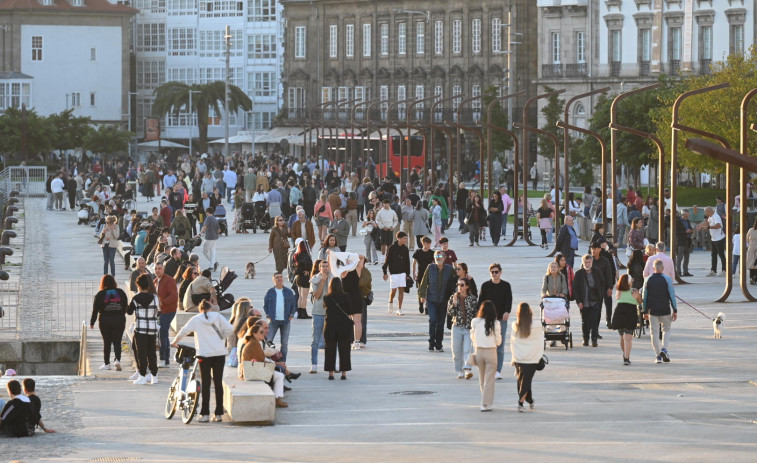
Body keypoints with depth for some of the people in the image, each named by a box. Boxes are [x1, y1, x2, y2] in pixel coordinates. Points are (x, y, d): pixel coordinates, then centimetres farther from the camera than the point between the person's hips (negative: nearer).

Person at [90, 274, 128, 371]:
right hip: (119, 320, 1)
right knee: (117, 342, 4)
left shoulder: (100, 294, -4)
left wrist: (92, 323, 4)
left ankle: (107, 363, 13)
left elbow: (95, 310, -3)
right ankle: (117, 359, -17)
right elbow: (126, 307, 6)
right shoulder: (121, 292, 2)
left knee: (106, 342, 9)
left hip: (105, 320, -1)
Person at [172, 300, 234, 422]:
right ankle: (219, 414, 8)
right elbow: (230, 328, -3)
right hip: (220, 353, 2)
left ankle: (204, 414, -2)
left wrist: (174, 342, 15)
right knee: (218, 382, 7)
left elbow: (183, 331, -2)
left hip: (205, 354, -2)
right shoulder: (217, 316, 5)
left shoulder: (196, 319, 3)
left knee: (205, 383, 2)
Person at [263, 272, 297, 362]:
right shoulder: (270, 292, 4)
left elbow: (293, 305, 13)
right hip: (273, 321, -1)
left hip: (286, 321, 1)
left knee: (284, 343, 5)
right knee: (268, 341, -6)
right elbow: (265, 305, 9)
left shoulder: (289, 292, 7)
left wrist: (291, 315, -1)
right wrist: (268, 316, -3)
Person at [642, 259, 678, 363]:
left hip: (652, 310, 1)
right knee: (666, 329, 15)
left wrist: (645, 311, 11)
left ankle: (658, 355, 2)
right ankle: (664, 348, -6)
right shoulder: (667, 279, -4)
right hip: (665, 310, -1)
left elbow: (644, 296, 5)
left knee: (654, 332, 5)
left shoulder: (648, 280, 2)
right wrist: (675, 310, -1)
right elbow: (672, 295, -5)